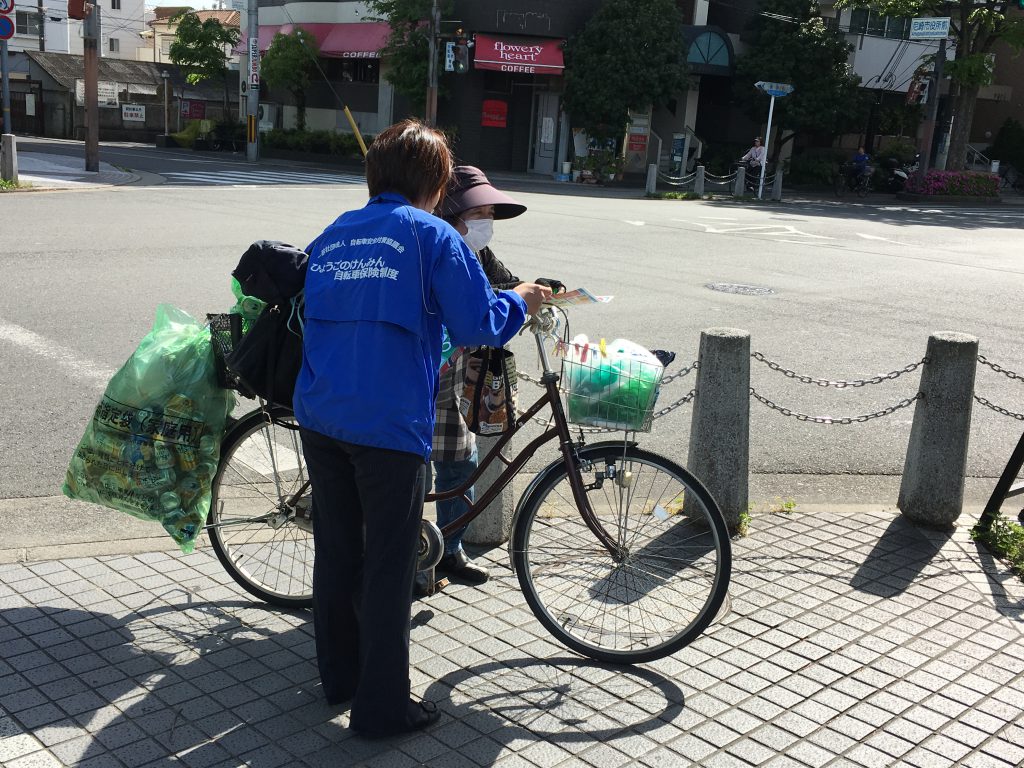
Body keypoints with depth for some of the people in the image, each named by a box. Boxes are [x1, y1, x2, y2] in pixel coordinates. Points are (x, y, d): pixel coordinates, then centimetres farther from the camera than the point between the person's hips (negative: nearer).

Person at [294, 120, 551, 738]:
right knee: (387, 566, 3)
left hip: (319, 416, 7)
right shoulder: (432, 236, -7)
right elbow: (478, 325, -9)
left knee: (337, 550, 18)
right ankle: (383, 706, 13)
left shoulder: (332, 235, 13)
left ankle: (340, 675, 32)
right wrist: (520, 300, 11)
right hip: (390, 426, -6)